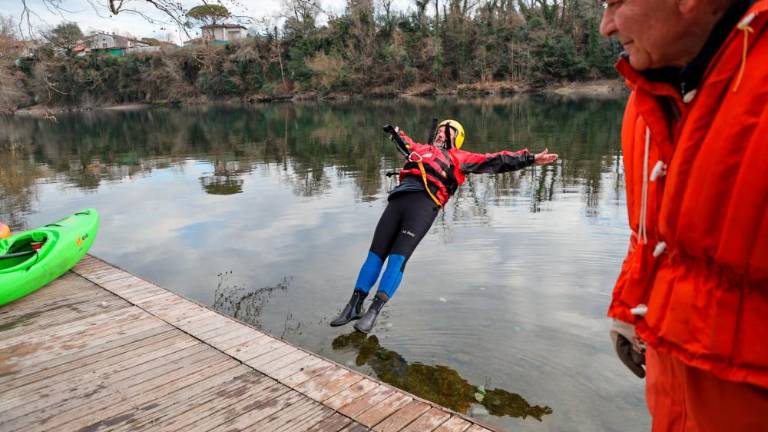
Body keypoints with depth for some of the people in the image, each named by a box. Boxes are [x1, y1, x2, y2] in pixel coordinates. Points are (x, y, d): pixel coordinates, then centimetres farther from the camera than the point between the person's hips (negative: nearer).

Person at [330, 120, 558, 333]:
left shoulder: (458, 157, 22)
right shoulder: (421, 149, 34)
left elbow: (495, 161, 19)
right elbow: (406, 144, 58)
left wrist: (531, 158, 16)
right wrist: (395, 131, 75)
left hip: (424, 204, -4)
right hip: (398, 200, 4)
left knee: (398, 258, -17)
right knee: (376, 253, -3)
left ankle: (373, 311, -16)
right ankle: (354, 306, 1)